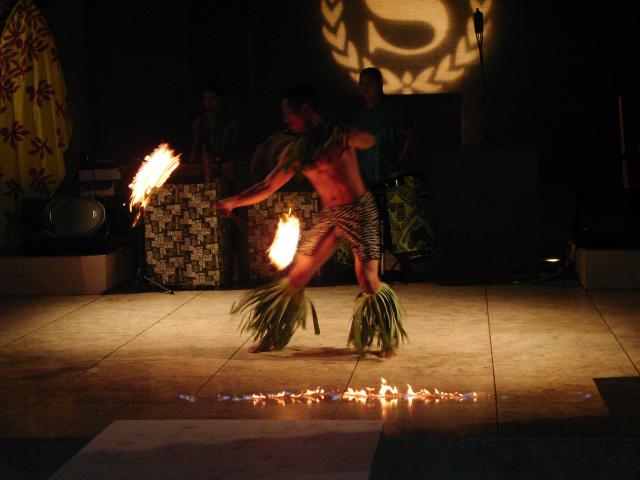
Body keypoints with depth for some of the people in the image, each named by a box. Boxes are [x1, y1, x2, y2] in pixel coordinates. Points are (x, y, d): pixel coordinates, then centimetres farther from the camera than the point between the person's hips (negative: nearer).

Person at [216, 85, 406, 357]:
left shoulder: (339, 135, -9)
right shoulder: (296, 151, 5)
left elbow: (368, 142, -28)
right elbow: (267, 187, 7)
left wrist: (343, 140, -49)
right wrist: (234, 202, -4)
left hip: (359, 212, -5)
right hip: (328, 216, 5)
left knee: (368, 282, -11)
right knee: (297, 277, 4)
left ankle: (389, 338, 8)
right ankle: (273, 337, 17)